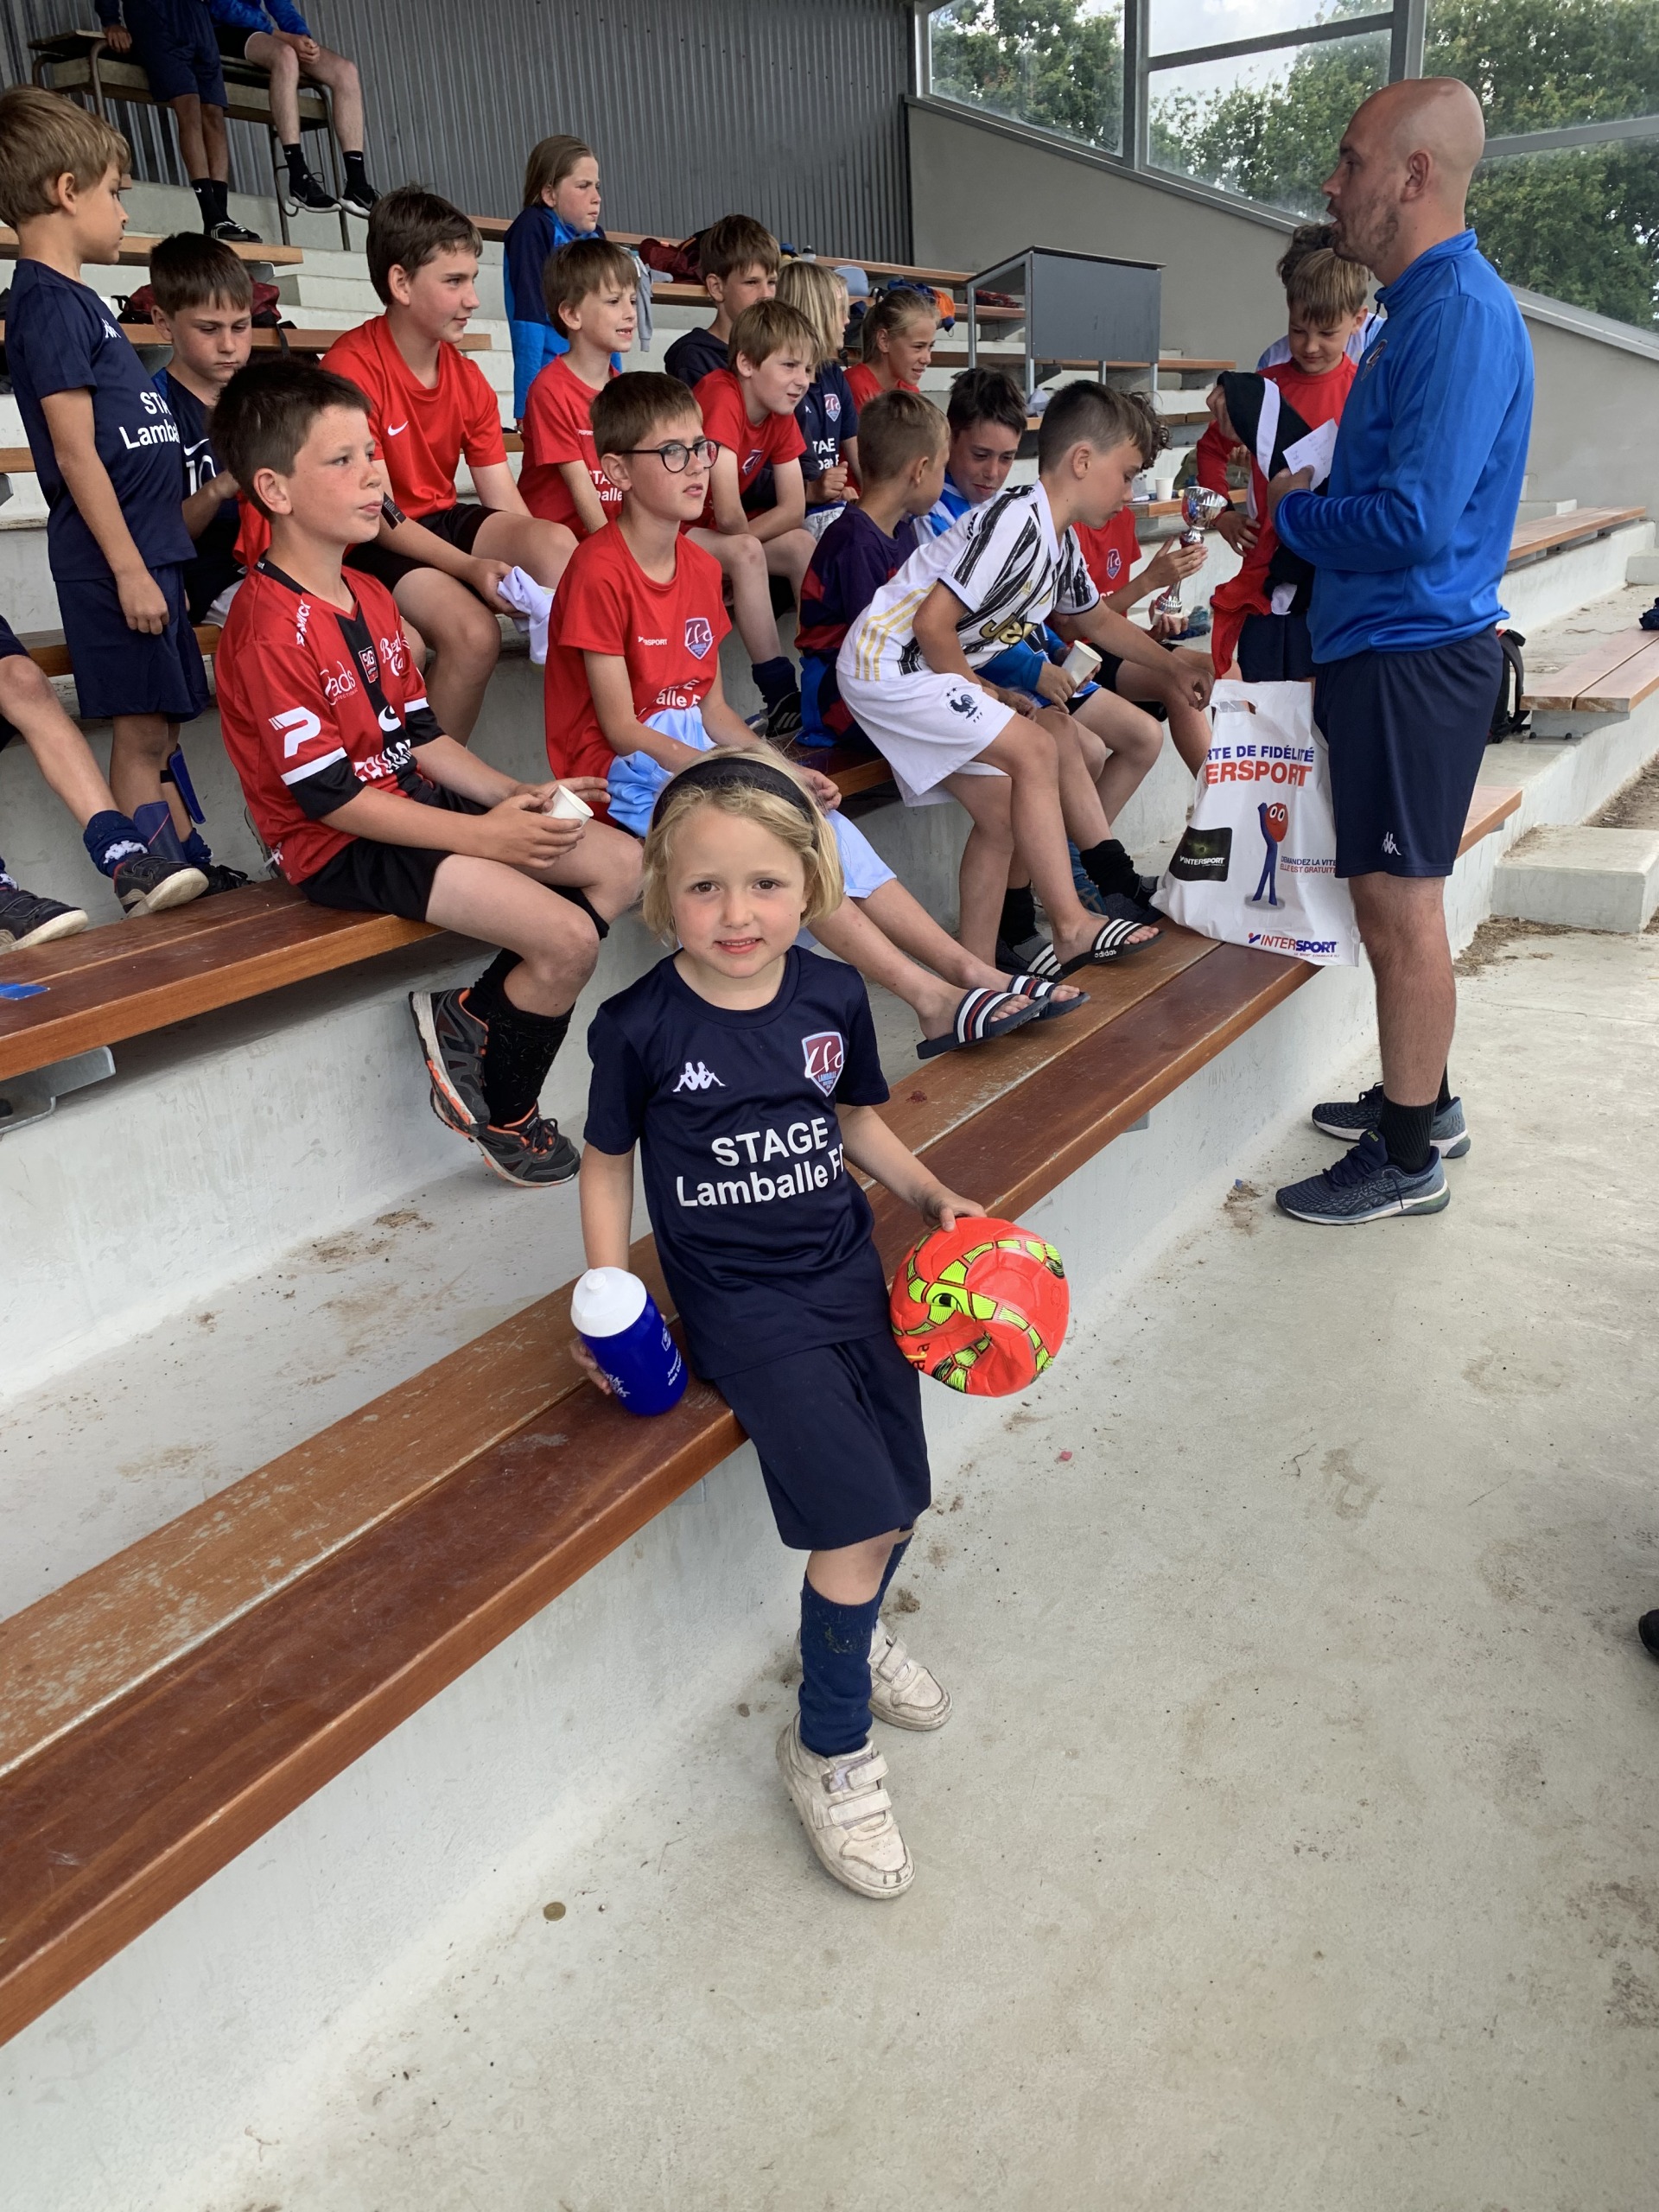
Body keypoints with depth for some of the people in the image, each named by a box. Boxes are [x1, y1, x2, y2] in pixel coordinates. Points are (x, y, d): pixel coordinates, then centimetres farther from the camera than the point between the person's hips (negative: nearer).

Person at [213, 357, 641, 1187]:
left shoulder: (370, 596, 13)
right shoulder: (270, 628, -18)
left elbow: (419, 737, 14)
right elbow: (327, 797, -21)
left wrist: (515, 798, -2)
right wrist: (481, 836, -21)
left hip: (412, 805, 10)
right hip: (341, 850, -10)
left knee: (622, 863, 4)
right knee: (567, 937, -22)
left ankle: (470, 1019, 6)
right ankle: (502, 1114, 3)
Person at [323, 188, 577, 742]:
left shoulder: (468, 378, 6)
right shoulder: (352, 367, -16)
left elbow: (505, 504, 0)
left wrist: (536, 568, -19)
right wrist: (471, 566, -30)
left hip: (445, 521, 6)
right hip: (373, 545, -6)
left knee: (557, 542, -23)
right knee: (475, 633, -31)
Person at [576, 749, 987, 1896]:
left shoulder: (833, 996, -1)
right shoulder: (638, 1027, -12)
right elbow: (609, 1164, 0)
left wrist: (934, 1195, 2)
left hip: (850, 1273, 5)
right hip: (739, 1300, -4)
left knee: (902, 1501, 7)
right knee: (857, 1516, -13)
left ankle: (854, 1634, 44)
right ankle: (829, 1750, 13)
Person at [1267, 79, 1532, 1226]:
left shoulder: (1459, 312, -17)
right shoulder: (1427, 303, 16)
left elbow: (1416, 521, -25)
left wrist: (1294, 511, -9)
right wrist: (1310, 498, 6)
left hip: (1415, 652, -10)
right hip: (1385, 645, 10)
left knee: (1400, 902, -3)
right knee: (1391, 893, 17)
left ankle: (1410, 1156, 9)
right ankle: (1421, 1097, 31)